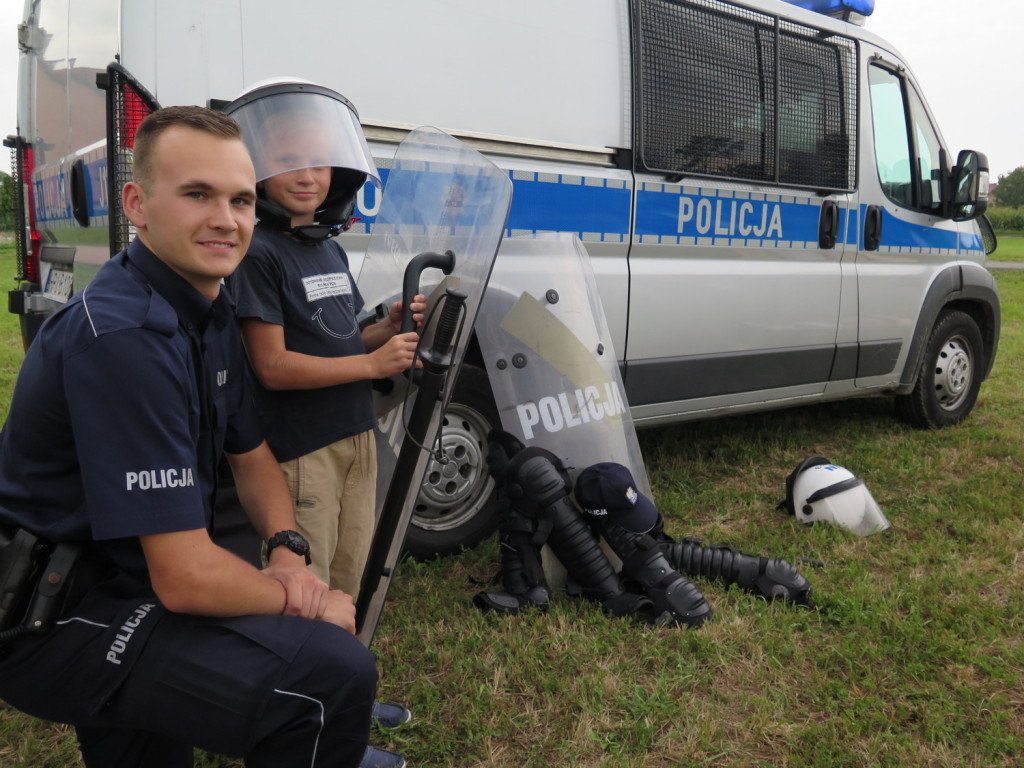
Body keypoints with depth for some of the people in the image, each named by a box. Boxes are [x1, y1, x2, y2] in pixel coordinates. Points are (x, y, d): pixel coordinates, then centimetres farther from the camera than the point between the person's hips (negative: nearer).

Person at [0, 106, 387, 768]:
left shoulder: (212, 313, 4)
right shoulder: (123, 336, -27)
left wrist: (288, 551, -6)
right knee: (333, 676, -23)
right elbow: (187, 579, -27)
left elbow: (252, 456, 12)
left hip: (130, 575, 9)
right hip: (56, 620, -9)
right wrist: (303, 602, -12)